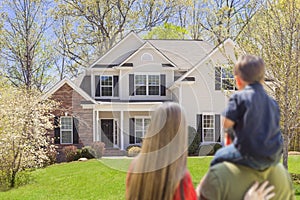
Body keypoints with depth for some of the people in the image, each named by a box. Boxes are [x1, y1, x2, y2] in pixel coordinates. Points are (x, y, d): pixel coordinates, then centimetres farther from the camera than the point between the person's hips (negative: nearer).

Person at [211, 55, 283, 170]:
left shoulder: (239, 98, -11)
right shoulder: (272, 102, 9)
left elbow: (227, 123, -13)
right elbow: (274, 125, 16)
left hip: (251, 156, -6)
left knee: (219, 156, 12)